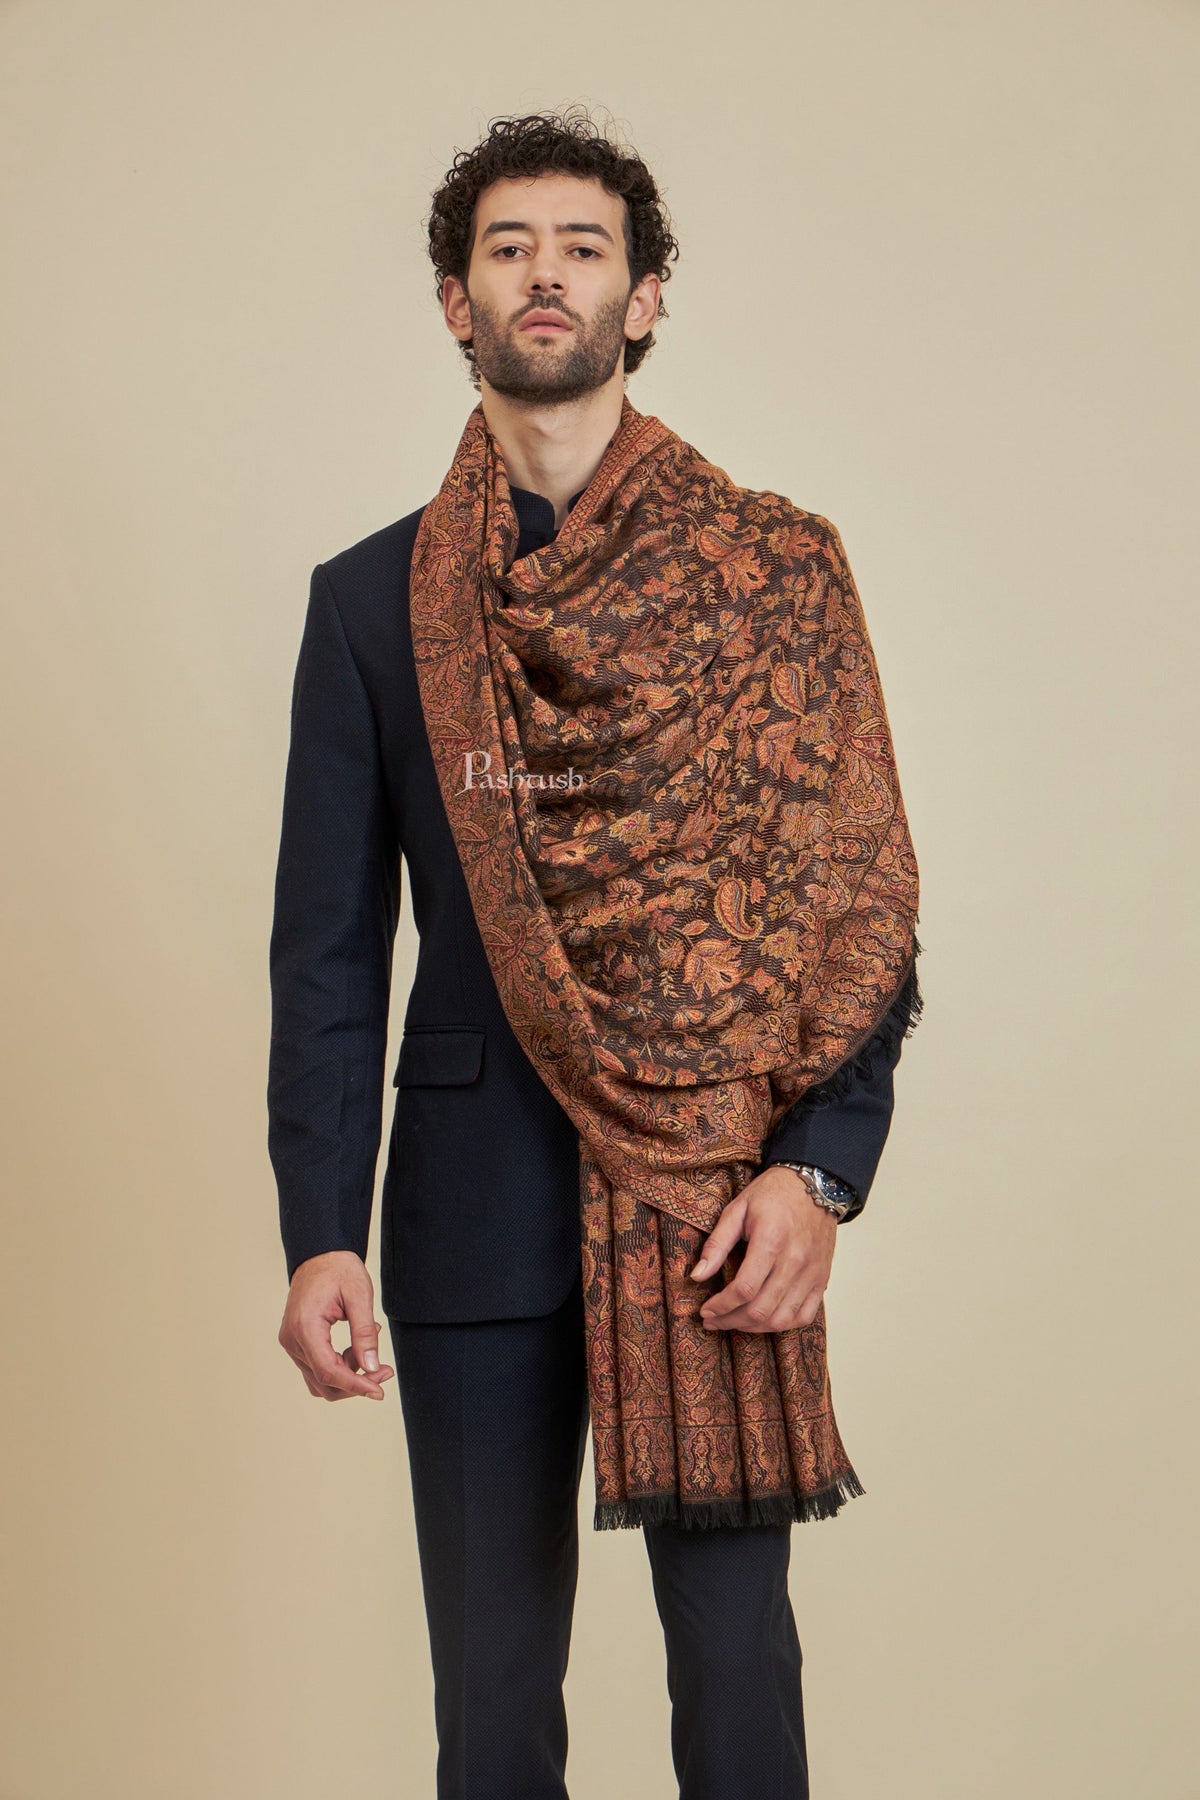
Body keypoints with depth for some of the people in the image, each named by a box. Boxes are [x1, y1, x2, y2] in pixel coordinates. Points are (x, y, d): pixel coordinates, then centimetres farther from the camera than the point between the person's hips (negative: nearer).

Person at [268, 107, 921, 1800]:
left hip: (731, 1210, -1)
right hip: (479, 1210, 1)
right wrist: (321, 1231, -4)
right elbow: (328, 945, 6)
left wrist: (819, 1171, -13)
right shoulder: (371, 598, 8)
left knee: (735, 1659, 4)